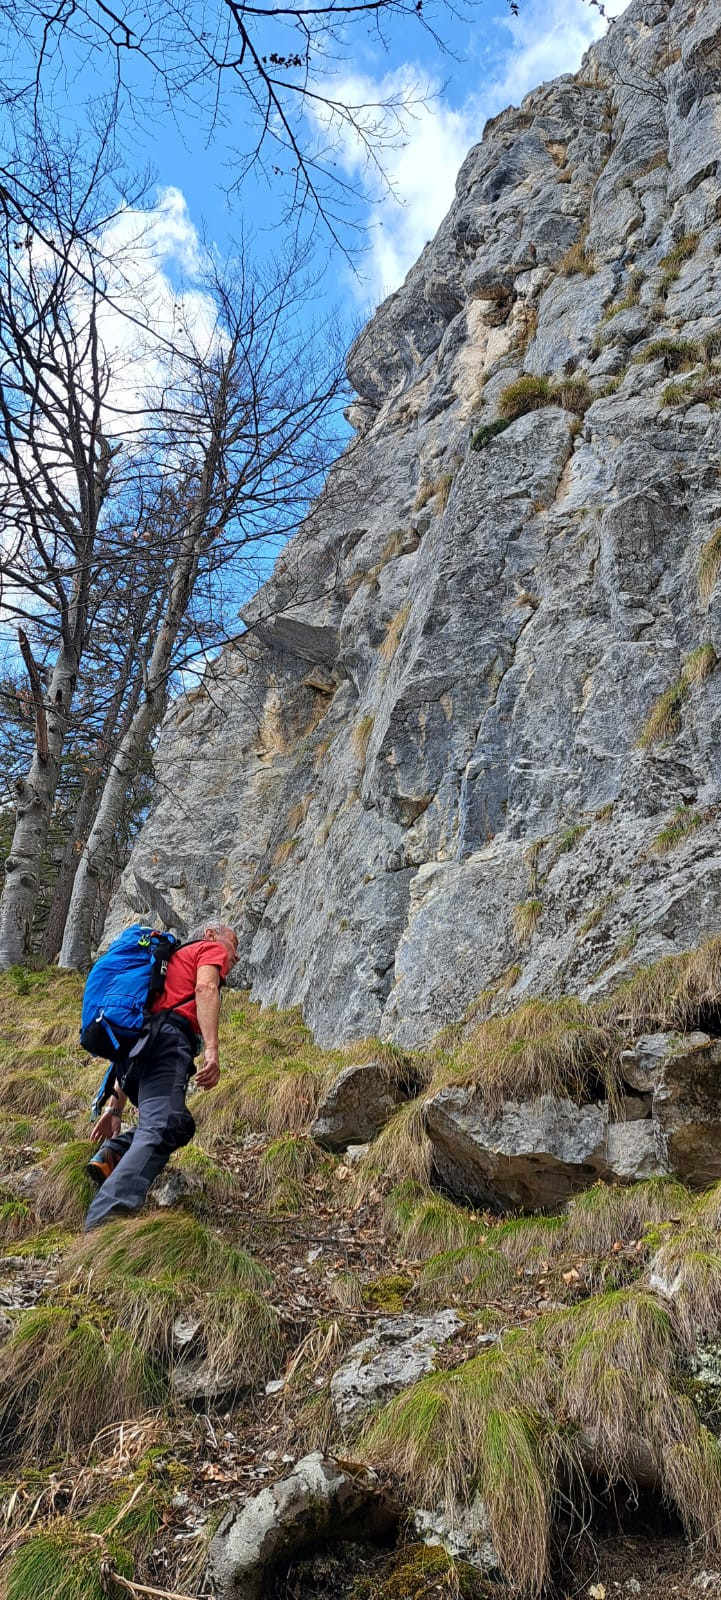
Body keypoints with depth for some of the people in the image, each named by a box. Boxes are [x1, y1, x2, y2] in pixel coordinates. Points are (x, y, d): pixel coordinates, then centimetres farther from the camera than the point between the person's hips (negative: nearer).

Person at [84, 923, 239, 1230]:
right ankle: (103, 1224, -40)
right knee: (159, 1132, -22)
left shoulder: (172, 962, 40)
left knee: (179, 1125, 22)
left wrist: (115, 1109, 30)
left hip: (135, 1045, 8)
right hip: (166, 1041, -8)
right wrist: (211, 1051, -21)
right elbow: (205, 988, -8)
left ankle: (112, 1153, -2)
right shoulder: (212, 948, 19)